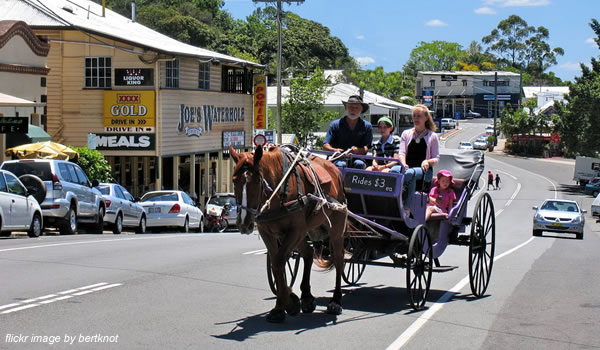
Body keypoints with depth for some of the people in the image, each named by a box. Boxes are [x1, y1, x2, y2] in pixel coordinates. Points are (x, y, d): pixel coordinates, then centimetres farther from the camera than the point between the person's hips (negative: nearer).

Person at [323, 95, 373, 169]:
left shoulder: (367, 126, 11)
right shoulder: (335, 124, 9)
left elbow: (366, 148, 1)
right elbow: (325, 145, 2)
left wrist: (357, 150, -24)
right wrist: (335, 150, -21)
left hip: (357, 158, 1)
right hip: (339, 159, -1)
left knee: (359, 164, -33)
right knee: (340, 164, -34)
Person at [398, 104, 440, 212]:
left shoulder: (432, 136, 15)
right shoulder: (406, 133, 21)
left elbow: (436, 158, 10)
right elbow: (401, 153, 8)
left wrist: (428, 162, -14)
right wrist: (403, 164, -14)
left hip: (423, 170, -2)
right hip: (407, 167, 2)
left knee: (410, 173, -39)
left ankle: (406, 206, -40)